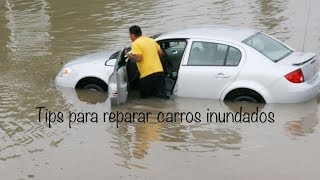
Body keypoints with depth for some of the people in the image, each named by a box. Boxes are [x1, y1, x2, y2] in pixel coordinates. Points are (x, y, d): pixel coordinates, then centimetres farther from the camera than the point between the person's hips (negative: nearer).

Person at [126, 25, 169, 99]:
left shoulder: (135, 44, -7)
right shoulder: (152, 40, 15)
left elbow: (138, 58, -18)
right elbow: (161, 53, 18)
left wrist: (128, 55, 0)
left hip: (147, 75, -6)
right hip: (160, 72, 6)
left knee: (144, 95, 14)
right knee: (160, 90, 20)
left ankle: (158, 93, -12)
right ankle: (161, 93, -13)